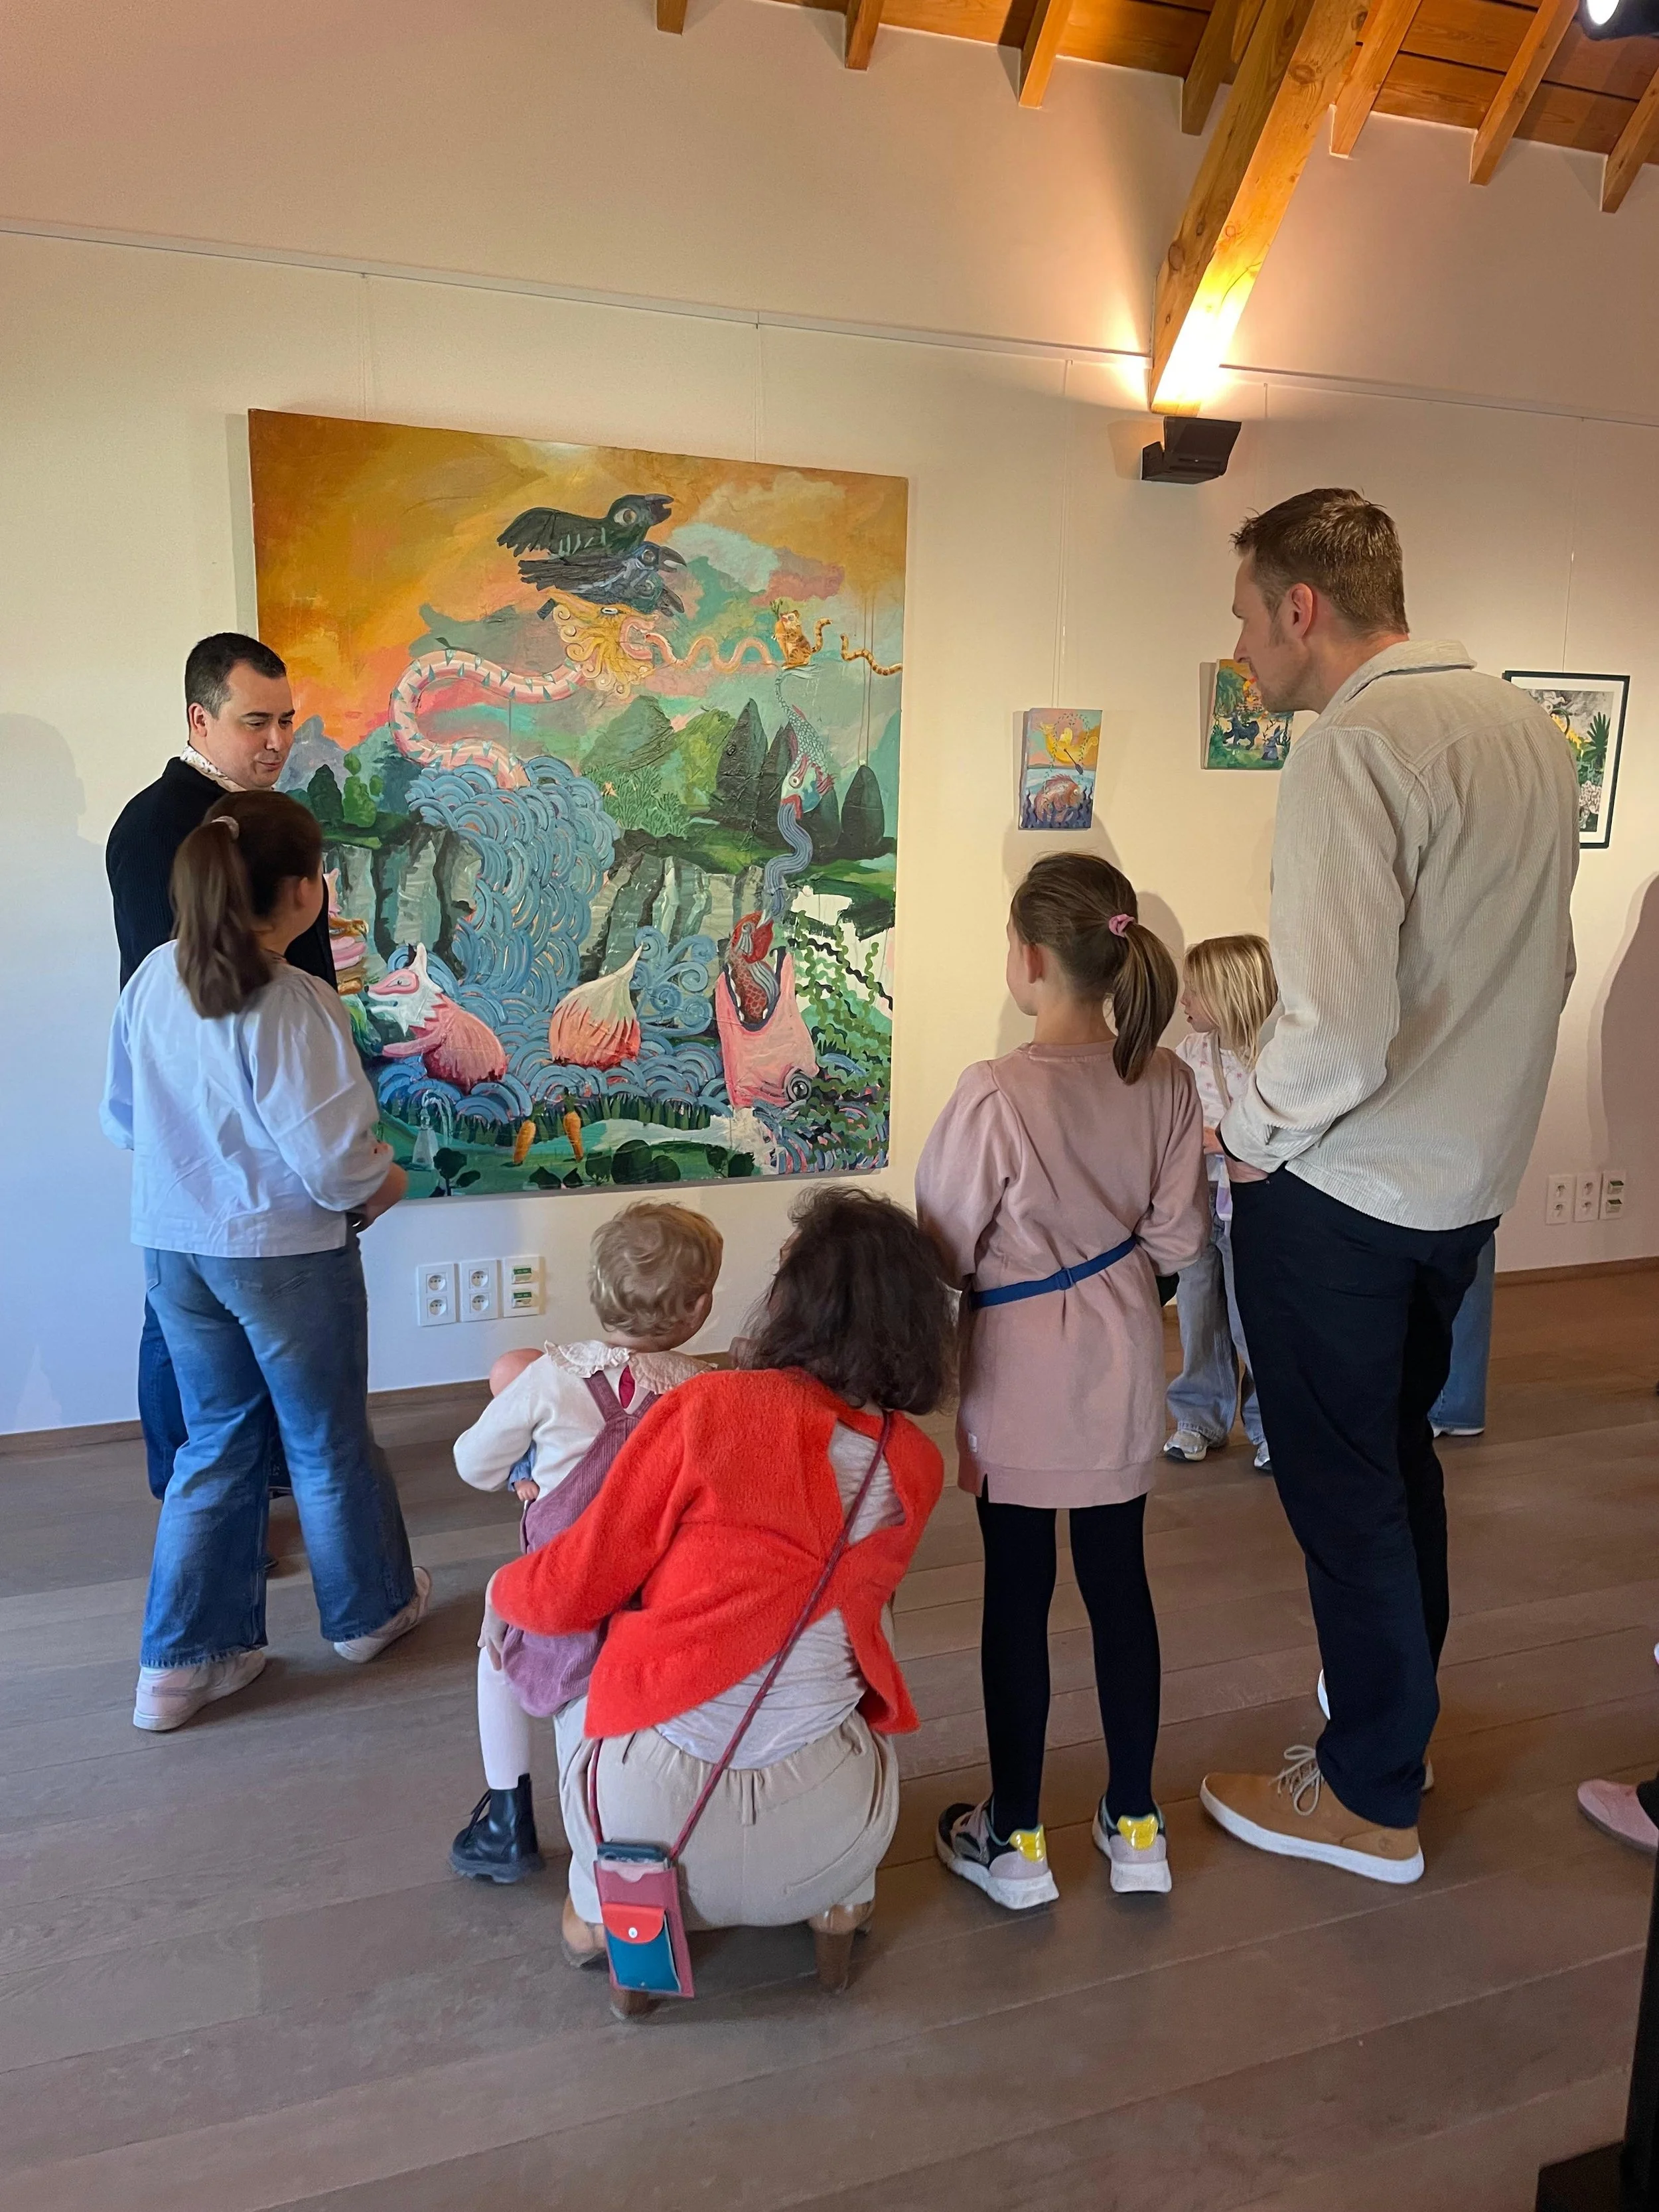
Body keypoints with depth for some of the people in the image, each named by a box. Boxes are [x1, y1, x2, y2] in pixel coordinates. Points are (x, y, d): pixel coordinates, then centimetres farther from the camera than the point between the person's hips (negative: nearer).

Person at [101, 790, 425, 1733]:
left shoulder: (155, 978, -3)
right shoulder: (293, 1003, -24)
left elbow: (124, 1117, 8)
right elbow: (333, 1164, -25)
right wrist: (386, 1180, -5)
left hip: (174, 1249, 6)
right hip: (286, 1254, -6)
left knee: (217, 1441, 21)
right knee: (329, 1441, 16)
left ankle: (184, 1661, 26)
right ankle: (370, 1609, 38)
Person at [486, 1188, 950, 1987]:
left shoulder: (707, 1408, -15)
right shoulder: (917, 1468, -3)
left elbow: (571, 1593, -6)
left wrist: (504, 1590, 18)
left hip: (649, 1811, -2)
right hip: (821, 1841, 2)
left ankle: (600, 1909, 29)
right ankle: (841, 1901, 29)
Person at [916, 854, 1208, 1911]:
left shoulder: (996, 1096, -24)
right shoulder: (1165, 1080, -8)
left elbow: (942, 1257, -15)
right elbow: (1178, 1238, 0)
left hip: (1020, 1387, -4)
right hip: (1122, 1380, 5)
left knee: (1018, 1597, 10)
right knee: (1120, 1584, 17)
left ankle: (1015, 1839, 27)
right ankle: (1135, 1824, 33)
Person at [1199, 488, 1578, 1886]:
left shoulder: (1353, 748, -21)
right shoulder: (1529, 728, 6)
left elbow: (1336, 1025, -28)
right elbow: (1543, 967, 14)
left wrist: (1255, 1132, -11)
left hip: (1340, 1192, -8)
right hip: (1471, 1174, 9)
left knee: (1342, 1484, 7)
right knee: (1399, 1453, 23)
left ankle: (1371, 1800, 25)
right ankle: (1398, 1723, 41)